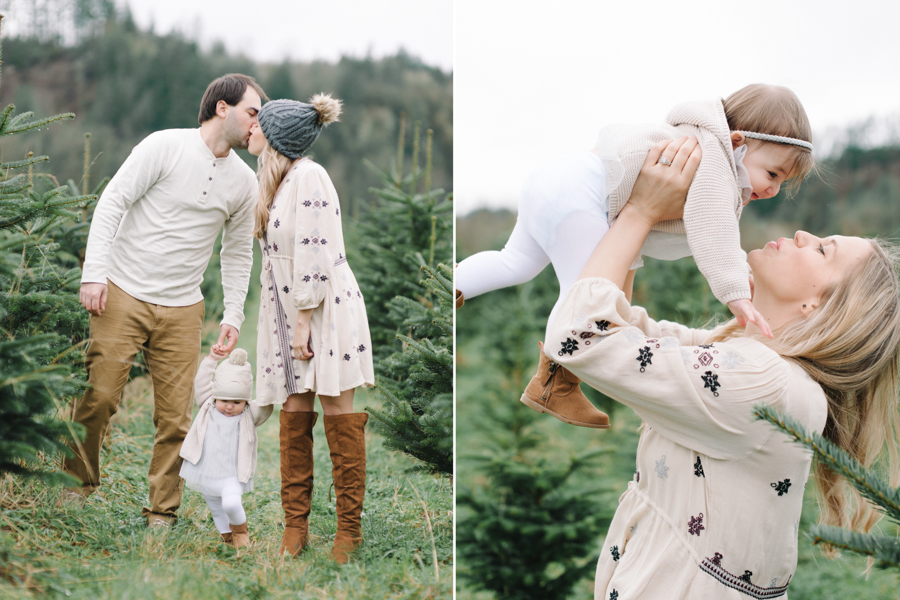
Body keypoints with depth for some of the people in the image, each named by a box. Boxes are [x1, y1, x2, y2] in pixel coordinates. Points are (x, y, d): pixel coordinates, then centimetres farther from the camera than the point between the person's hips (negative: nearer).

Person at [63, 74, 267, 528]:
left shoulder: (244, 182, 9)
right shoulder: (165, 146, -6)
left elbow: (238, 252, 18)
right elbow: (112, 202, -7)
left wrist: (233, 315, 11)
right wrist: (95, 272, -14)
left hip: (182, 308, 4)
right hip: (124, 294, -4)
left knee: (175, 415, 0)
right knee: (99, 395, -5)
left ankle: (162, 511, 12)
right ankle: (79, 478, 20)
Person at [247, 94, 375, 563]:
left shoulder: (308, 177, -14)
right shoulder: (275, 181, 15)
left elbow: (314, 256, -18)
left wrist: (304, 321, -18)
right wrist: (289, 321, 18)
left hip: (325, 309, -8)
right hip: (286, 312, 8)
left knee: (339, 416, -2)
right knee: (293, 417, 6)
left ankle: (350, 528, 6)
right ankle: (295, 525, 12)